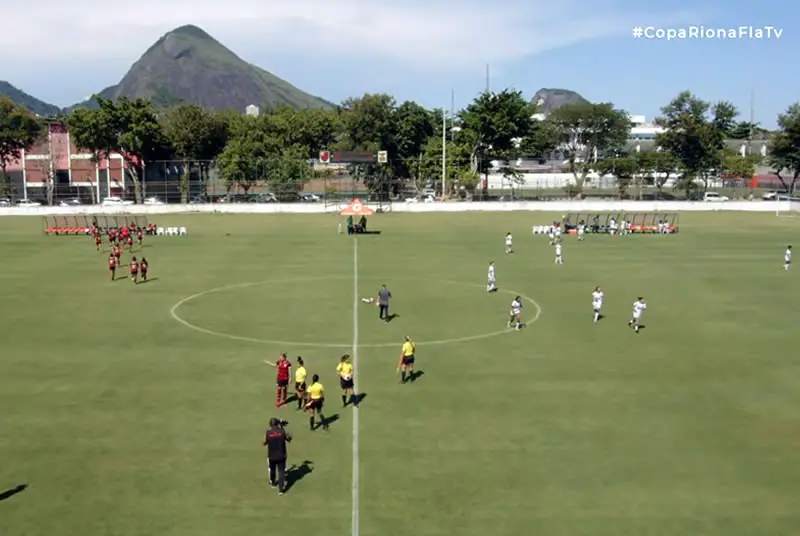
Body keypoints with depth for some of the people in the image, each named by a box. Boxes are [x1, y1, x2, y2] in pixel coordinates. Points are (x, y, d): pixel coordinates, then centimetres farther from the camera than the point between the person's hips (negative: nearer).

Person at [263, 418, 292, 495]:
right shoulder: (282, 431, -11)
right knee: (281, 471, 4)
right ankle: (281, 488, -5)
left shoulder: (268, 432, -11)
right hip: (281, 455, -1)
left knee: (272, 470, 25)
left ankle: (273, 483, 45)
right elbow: (289, 439, 5)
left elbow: (264, 443, 2)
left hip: (272, 456, 1)